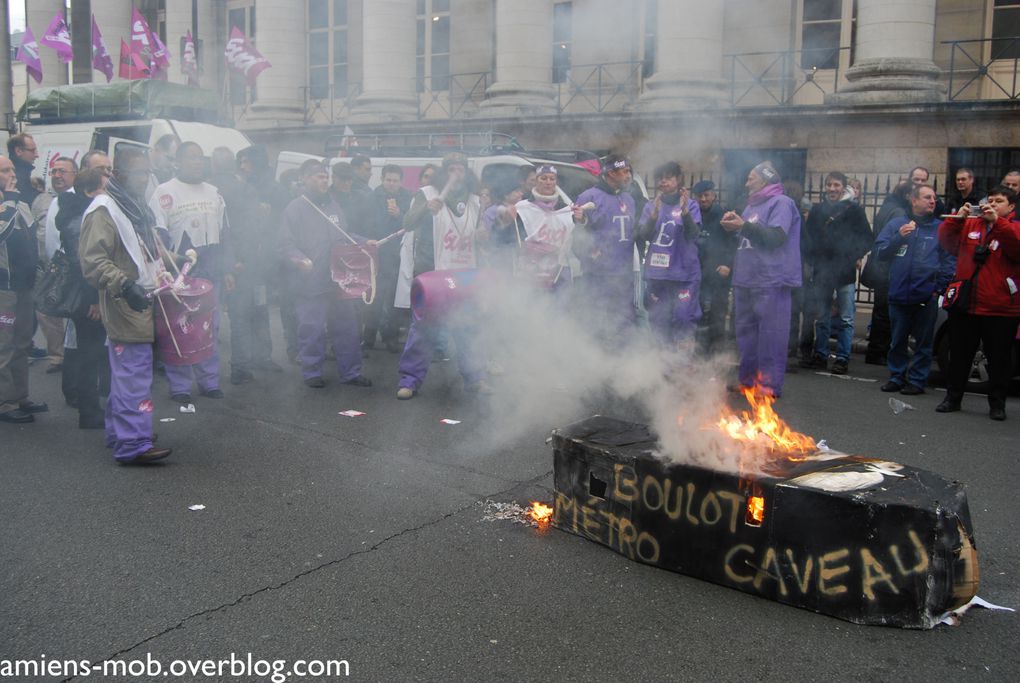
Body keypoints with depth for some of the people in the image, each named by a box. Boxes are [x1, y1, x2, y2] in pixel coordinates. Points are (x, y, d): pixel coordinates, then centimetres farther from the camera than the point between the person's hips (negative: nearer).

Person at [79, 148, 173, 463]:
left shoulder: (138, 207, 19)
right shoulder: (103, 210, -12)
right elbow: (92, 260, -20)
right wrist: (125, 285, -29)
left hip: (143, 304, 10)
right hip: (126, 307, -10)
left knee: (126, 373, 16)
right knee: (134, 375, -12)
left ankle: (120, 433, 26)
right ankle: (133, 444, -10)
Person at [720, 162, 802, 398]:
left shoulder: (781, 203, -5)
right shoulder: (752, 205, 21)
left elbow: (776, 236, -18)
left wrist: (744, 225, -18)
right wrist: (734, 223, 8)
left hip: (770, 281, -9)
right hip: (746, 280, 9)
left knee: (769, 334, -7)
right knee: (746, 331, 13)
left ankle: (769, 385, -2)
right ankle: (747, 379, 22)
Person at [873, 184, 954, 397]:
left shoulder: (940, 228, 5)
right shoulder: (896, 224, 8)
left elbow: (949, 261, 2)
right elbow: (879, 252, 3)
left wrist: (939, 289, -7)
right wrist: (899, 237, -11)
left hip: (926, 297, -1)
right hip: (899, 294, 1)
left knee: (923, 343, 5)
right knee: (897, 341, 10)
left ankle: (917, 380, 13)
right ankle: (896, 377, 22)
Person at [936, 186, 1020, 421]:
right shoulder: (970, 224, 10)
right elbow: (946, 242, 2)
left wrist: (997, 222, -25)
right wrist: (957, 218, -13)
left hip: (1000, 310, -3)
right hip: (964, 306, 3)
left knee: (999, 359, 6)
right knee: (959, 356, 11)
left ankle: (997, 404, 17)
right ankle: (953, 398, 22)